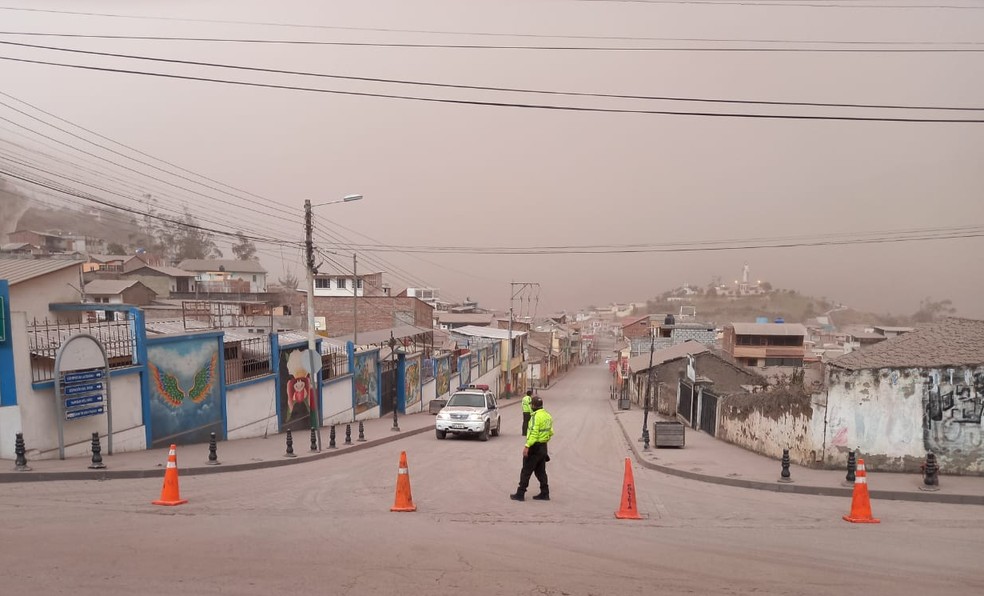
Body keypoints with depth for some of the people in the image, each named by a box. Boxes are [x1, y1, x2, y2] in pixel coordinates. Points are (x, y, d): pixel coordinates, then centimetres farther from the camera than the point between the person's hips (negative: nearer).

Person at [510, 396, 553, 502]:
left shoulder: (536, 416, -18)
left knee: (526, 471, -1)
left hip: (534, 446, -9)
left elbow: (534, 433, -25)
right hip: (543, 447, 9)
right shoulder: (547, 415, 10)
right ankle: (545, 493, 17)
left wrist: (527, 446, -25)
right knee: (540, 471, 16)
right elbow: (551, 432, 15)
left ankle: (520, 494, 4)